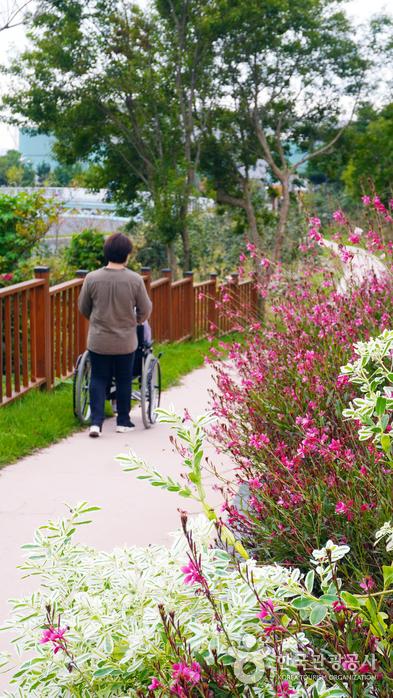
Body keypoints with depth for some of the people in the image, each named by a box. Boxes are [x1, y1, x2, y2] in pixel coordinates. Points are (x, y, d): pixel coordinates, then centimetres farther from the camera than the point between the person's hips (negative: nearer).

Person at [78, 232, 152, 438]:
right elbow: (145, 309, -1)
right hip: (125, 342, -1)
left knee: (98, 380, 9)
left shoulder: (92, 278, -8)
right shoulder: (135, 280, -12)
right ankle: (123, 421, 22)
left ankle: (96, 422, 0)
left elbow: (83, 308, 4)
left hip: (98, 341, 1)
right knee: (124, 381, 13)